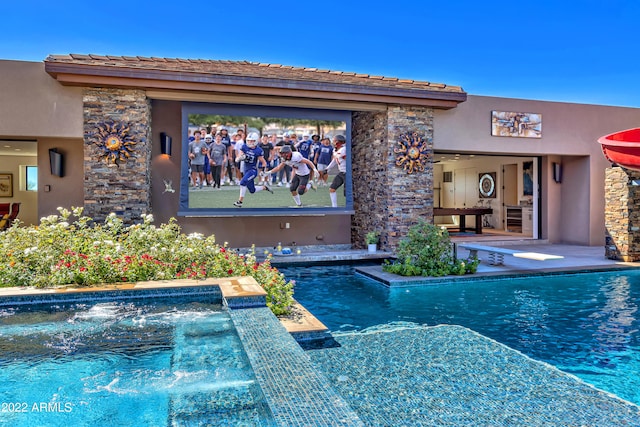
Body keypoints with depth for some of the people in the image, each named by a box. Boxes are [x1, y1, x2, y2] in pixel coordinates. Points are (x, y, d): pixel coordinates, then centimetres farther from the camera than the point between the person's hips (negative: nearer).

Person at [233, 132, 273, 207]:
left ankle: (240, 201, -17)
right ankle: (265, 187, 40)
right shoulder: (244, 147, 0)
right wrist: (242, 157, -24)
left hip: (253, 170, -6)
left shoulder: (258, 150, -11)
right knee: (252, 190, 13)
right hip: (246, 170, 6)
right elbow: (240, 157, -3)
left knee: (243, 182, -26)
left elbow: (264, 162, -4)